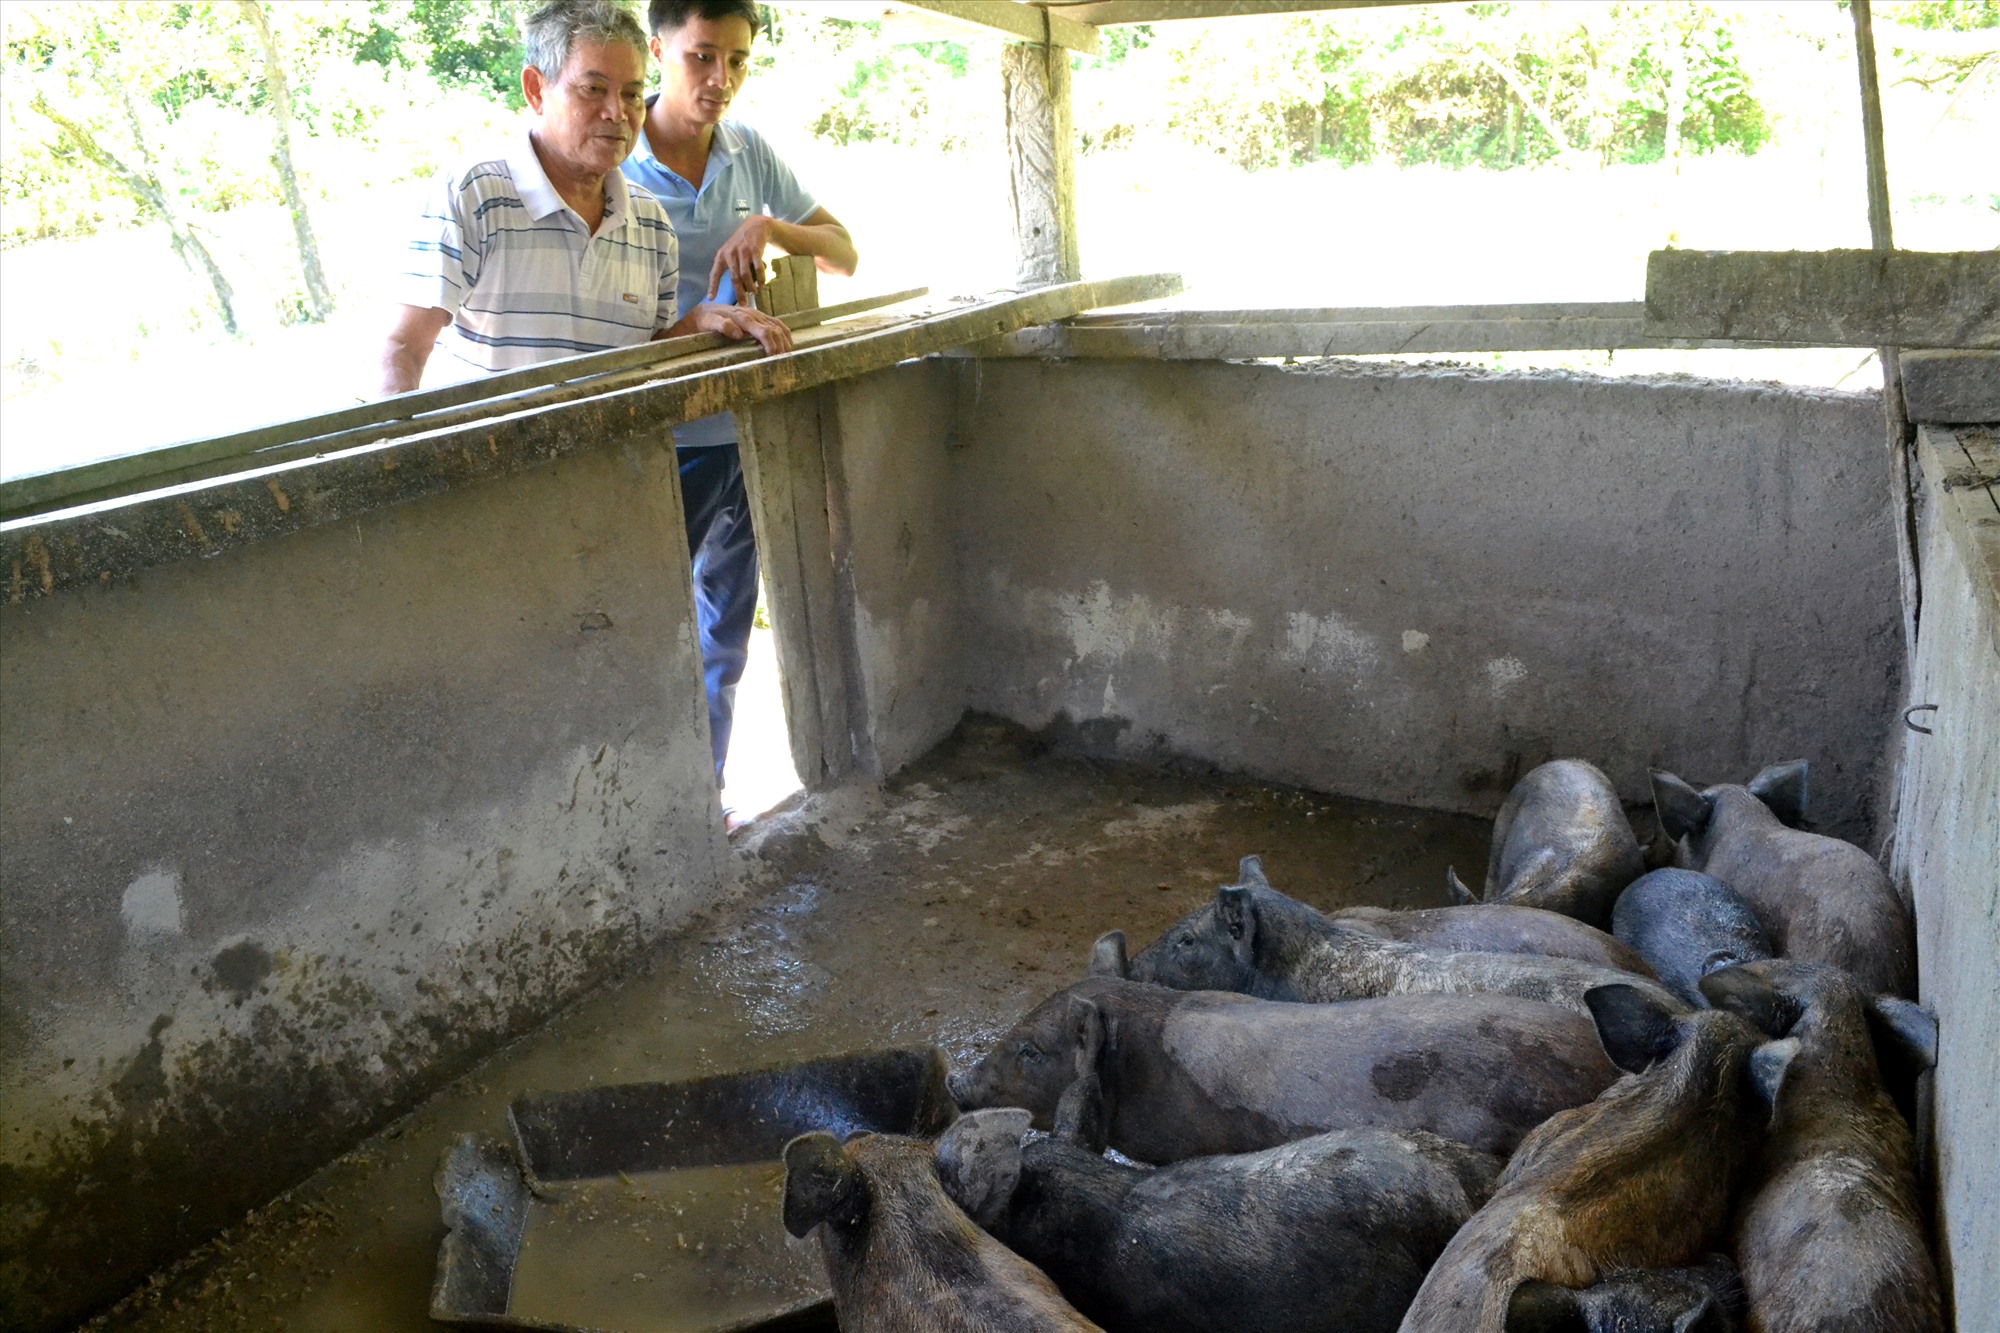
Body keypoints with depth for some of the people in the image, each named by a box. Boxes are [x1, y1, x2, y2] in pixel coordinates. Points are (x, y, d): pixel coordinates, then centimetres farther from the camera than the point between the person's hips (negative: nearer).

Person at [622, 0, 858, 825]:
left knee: (724, 633, 16)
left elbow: (844, 254, 6)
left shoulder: (750, 155, 4)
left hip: (745, 432, 6)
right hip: (658, 443, -5)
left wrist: (770, 227, -13)